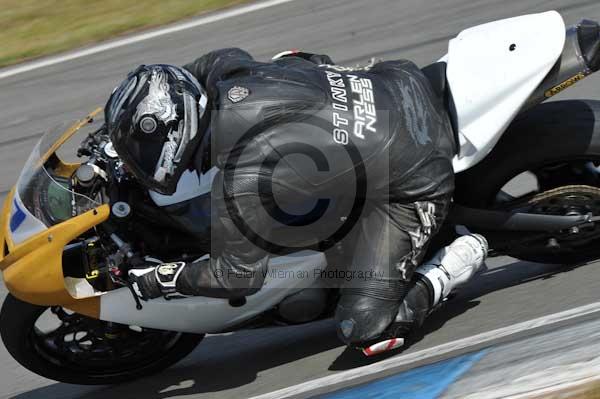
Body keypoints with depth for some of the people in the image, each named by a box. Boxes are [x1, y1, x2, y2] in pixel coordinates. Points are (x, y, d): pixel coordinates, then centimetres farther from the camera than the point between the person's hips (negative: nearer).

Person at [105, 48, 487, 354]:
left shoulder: (240, 181, -31)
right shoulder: (226, 69, -10)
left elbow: (240, 274, -22)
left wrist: (162, 279, -8)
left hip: (416, 183, -8)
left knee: (365, 330, -9)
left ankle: (451, 268, 8)